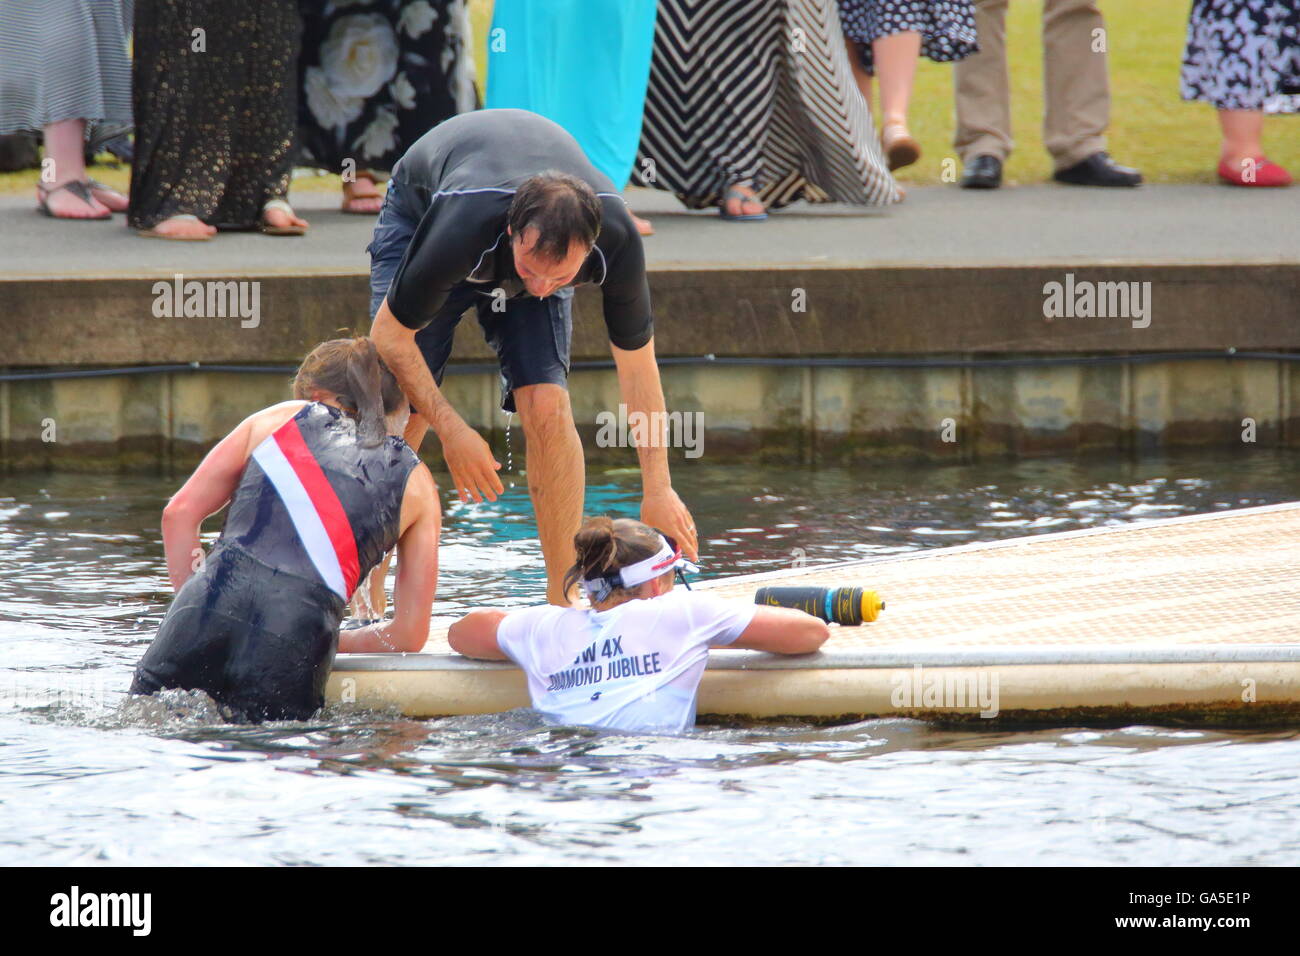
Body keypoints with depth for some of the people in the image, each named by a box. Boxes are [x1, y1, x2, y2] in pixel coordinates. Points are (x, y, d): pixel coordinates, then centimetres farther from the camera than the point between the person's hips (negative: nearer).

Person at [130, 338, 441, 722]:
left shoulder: (280, 418, 23)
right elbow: (410, 634, 19)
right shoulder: (416, 483, 21)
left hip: (212, 604, 1)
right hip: (300, 628, -1)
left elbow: (180, 513, 18)